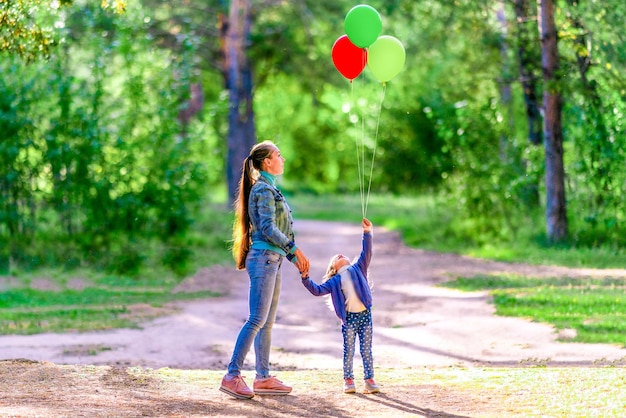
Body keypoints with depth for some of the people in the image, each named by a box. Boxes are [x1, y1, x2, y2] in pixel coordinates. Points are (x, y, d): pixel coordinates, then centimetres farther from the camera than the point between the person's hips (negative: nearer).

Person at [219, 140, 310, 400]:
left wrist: (293, 258, 22)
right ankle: (232, 376, -16)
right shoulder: (263, 190, -10)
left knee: (267, 322, 9)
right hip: (263, 259, -10)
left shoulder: (269, 189, 20)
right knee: (257, 320, -14)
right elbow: (268, 228, -19)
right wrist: (295, 250, -18)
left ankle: (263, 378, 12)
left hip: (272, 261, 10)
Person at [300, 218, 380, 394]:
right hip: (349, 317, 0)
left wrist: (367, 232, -5)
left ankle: (369, 379, 8)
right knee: (349, 350, 3)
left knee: (366, 349, 4)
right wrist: (306, 279, -9)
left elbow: (366, 253, 5)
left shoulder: (358, 269, 15)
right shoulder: (333, 282, 12)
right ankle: (348, 380, 12)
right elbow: (317, 290, 5)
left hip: (365, 314, 0)